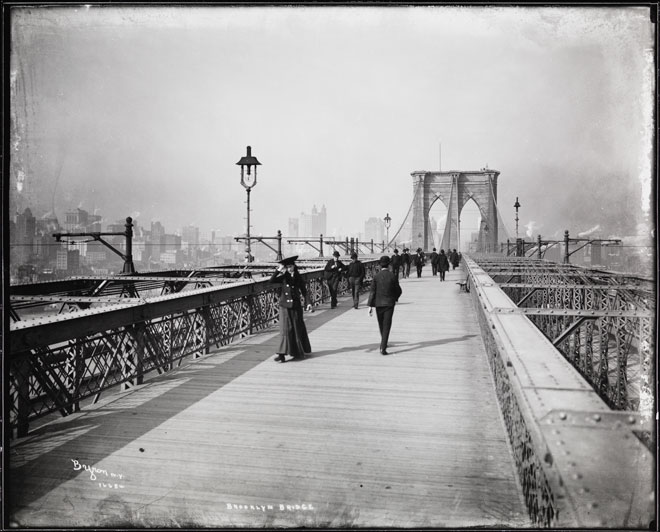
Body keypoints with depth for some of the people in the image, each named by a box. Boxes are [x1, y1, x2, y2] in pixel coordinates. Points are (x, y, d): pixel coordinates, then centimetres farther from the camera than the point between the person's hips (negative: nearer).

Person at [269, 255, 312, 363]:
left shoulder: (299, 277, 3)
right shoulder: (283, 277, 1)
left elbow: (304, 291, 5)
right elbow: (272, 280, -14)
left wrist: (308, 302, -6)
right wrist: (278, 270, -22)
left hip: (296, 306, 1)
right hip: (285, 306, -1)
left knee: (298, 328, 9)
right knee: (285, 329, -8)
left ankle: (300, 351, 29)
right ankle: (282, 354, -10)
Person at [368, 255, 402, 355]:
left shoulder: (376, 277, -5)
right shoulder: (392, 276, -7)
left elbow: (372, 292, -8)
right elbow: (398, 291, 1)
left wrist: (370, 306, -7)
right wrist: (395, 298, 22)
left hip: (378, 303, 2)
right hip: (389, 303, -2)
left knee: (381, 325, 20)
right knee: (386, 326, -2)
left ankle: (384, 342, 39)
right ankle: (383, 348, -12)